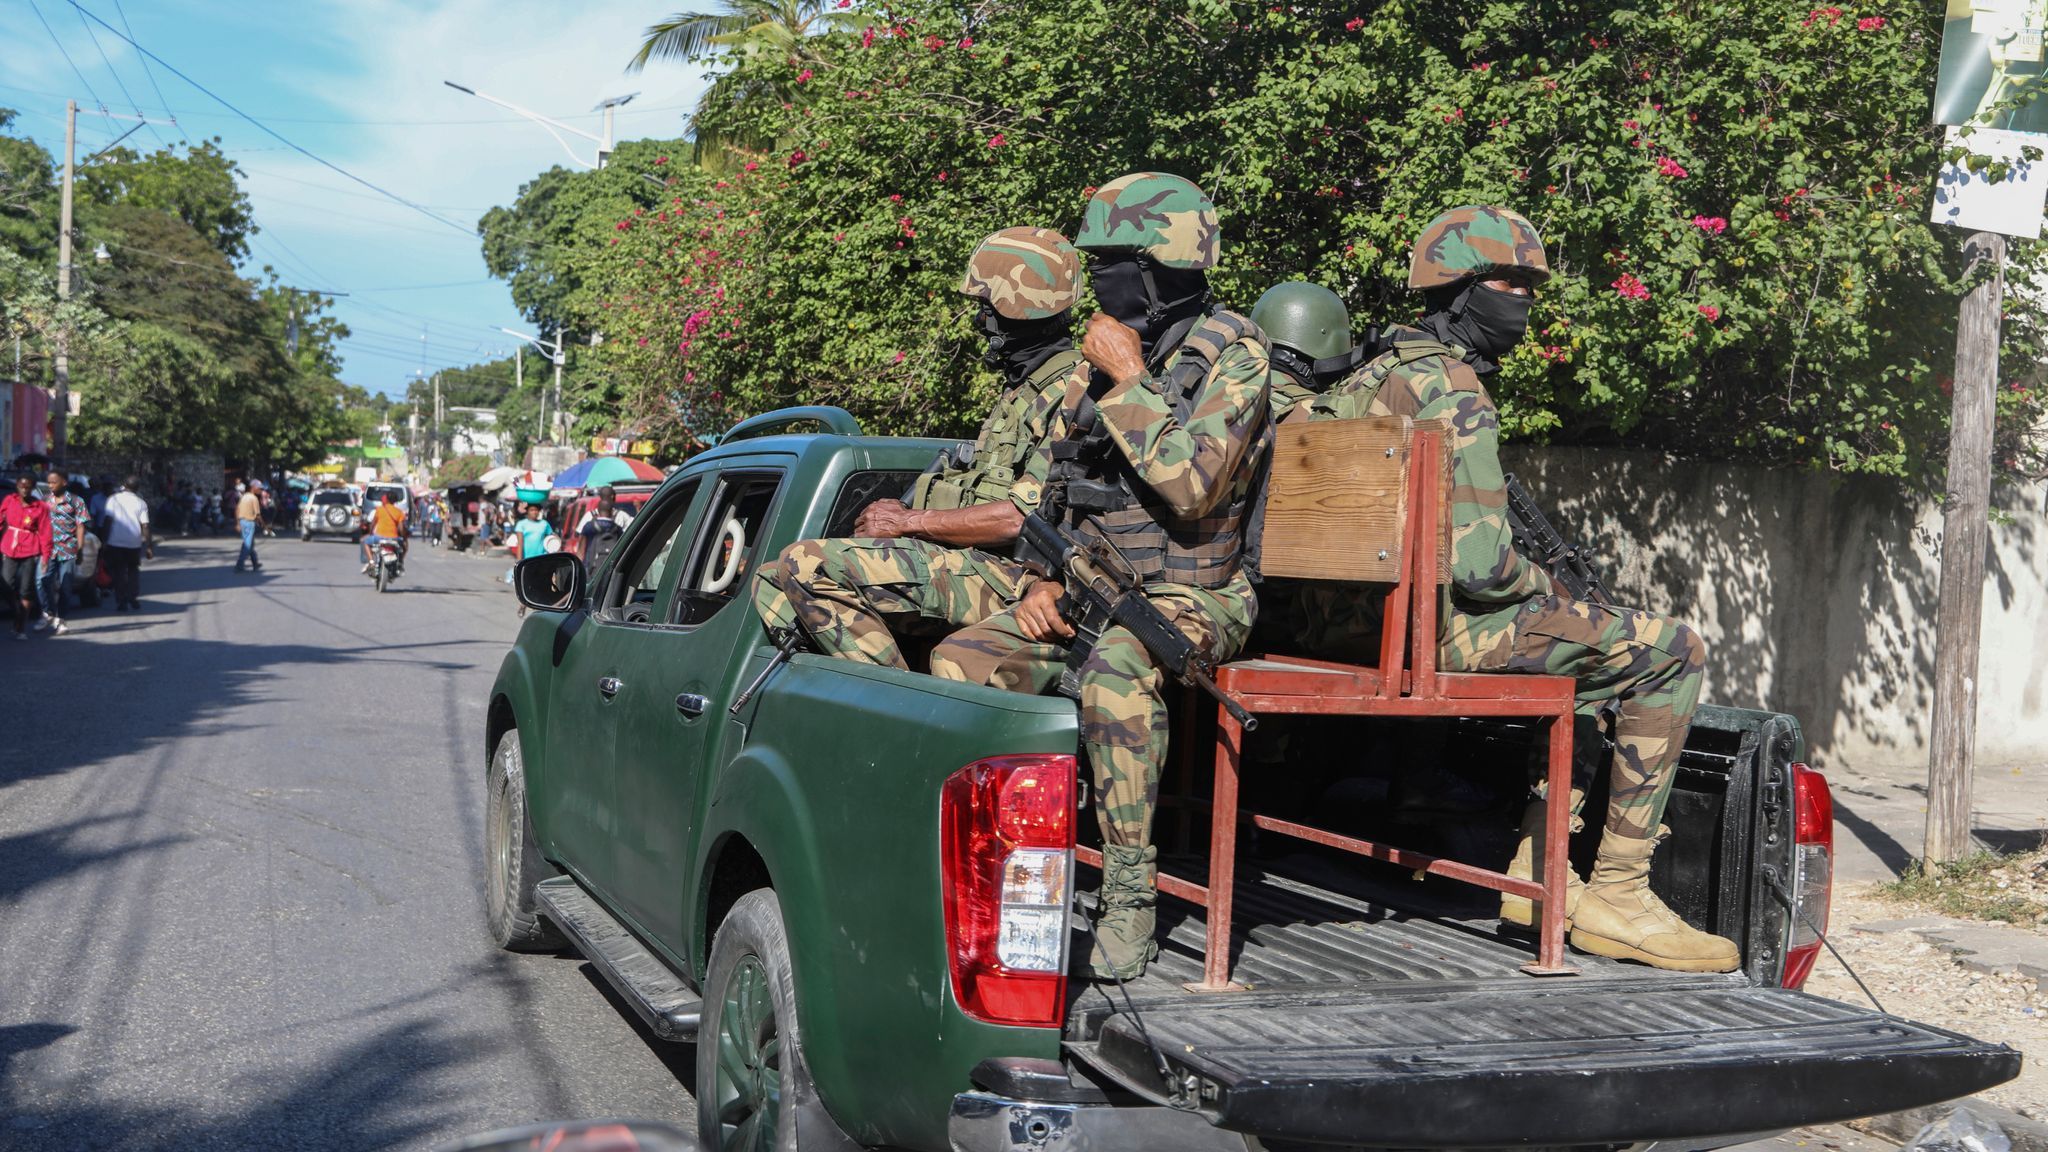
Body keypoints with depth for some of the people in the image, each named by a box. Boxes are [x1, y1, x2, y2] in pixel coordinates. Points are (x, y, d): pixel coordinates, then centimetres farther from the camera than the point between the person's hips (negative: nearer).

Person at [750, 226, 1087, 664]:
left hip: (1008, 578, -10)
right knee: (773, 584, 4)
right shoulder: (1022, 390, 24)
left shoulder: (1071, 390, -11)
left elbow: (1025, 517, -21)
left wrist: (908, 521, -11)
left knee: (806, 566, -23)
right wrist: (896, 516, 8)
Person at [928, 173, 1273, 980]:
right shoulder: (1099, 361, 13)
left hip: (1190, 598, -7)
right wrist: (1042, 582, 1)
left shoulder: (1232, 356, -9)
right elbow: (1041, 486, 18)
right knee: (960, 661, -15)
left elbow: (1190, 488, -24)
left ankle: (1130, 896, -28)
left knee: (1114, 666, -39)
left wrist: (1129, 379, -17)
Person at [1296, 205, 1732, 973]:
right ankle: (1615, 896, -4)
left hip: (1353, 619, 10)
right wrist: (1543, 590, 0)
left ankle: (1537, 867, 26)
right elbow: (1478, 564, -23)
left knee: (1597, 643, 30)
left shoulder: (1373, 378, 14)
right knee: (1671, 654, -7)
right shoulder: (1455, 398, -16)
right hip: (1431, 628, -10)